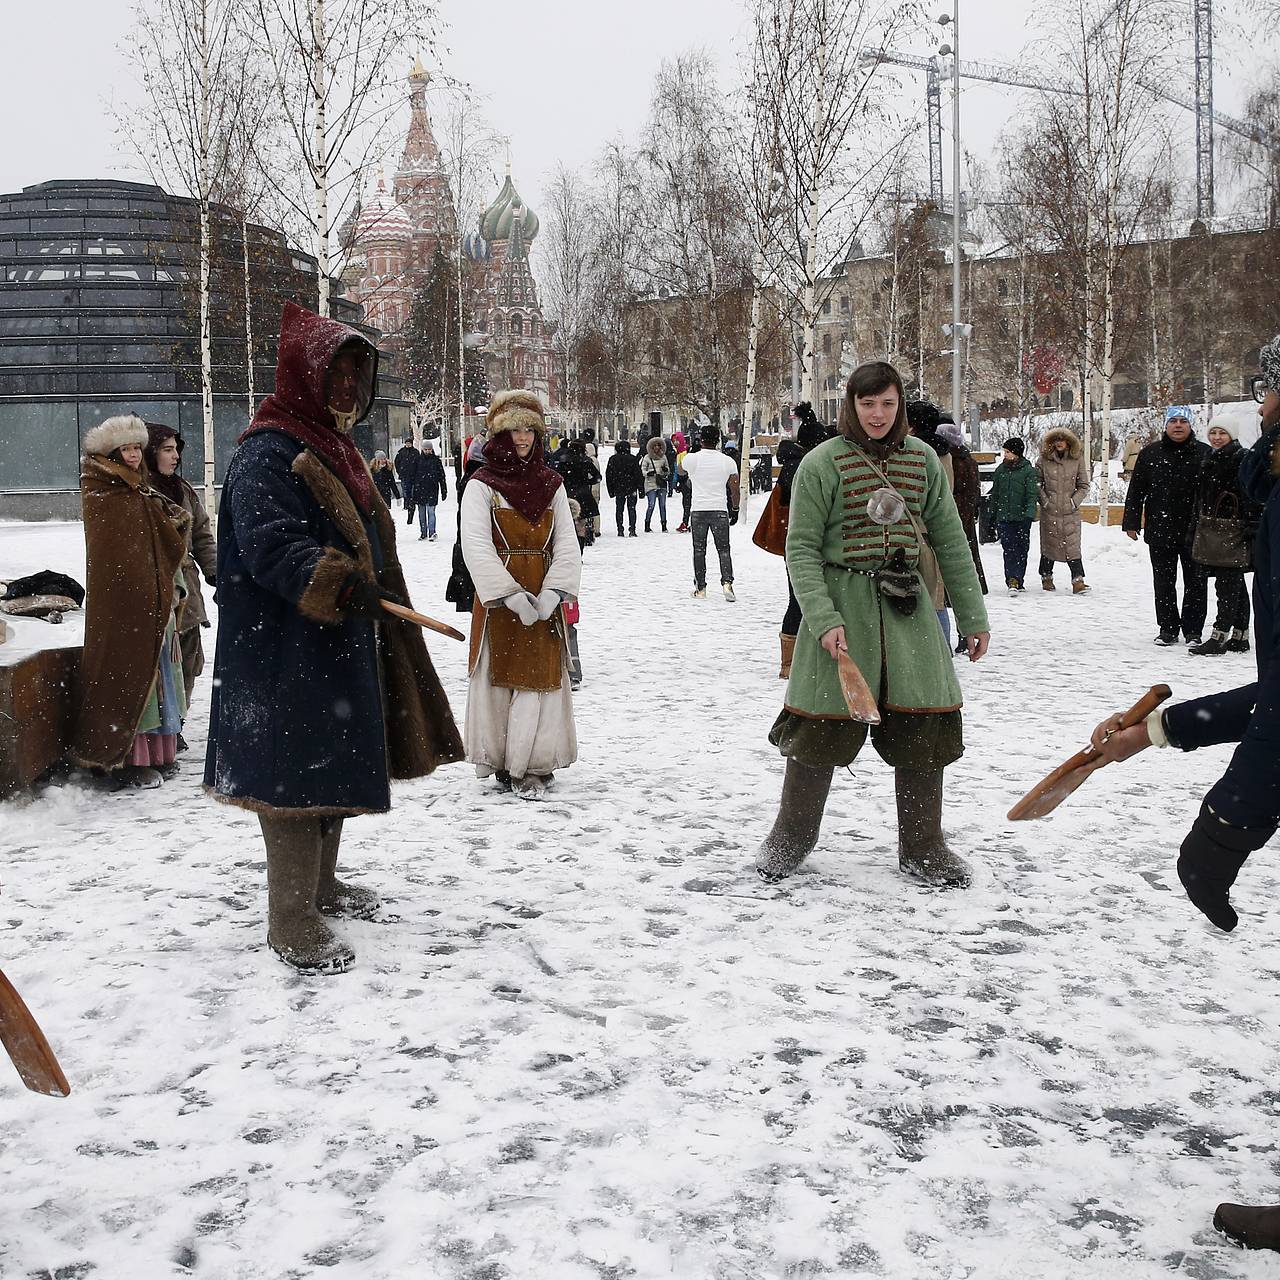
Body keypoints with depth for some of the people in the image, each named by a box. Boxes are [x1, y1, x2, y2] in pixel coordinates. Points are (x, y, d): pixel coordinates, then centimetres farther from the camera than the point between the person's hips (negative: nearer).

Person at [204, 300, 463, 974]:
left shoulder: (332, 447, 16)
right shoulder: (267, 454, -16)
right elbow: (270, 546, -29)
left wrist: (367, 590, 28)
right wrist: (344, 584, -41)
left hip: (341, 646, 10)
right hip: (287, 656, -10)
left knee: (336, 763, 19)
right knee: (297, 773, -5)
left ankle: (320, 884, 37)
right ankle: (291, 923, 4)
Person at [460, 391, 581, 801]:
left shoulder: (551, 485, 8)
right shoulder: (482, 485, -4)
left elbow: (567, 545, 3)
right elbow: (476, 547, -13)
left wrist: (552, 593, -12)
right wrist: (512, 596, -21)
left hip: (543, 600, 3)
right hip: (499, 600, -3)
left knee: (542, 677, 2)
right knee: (498, 678, 2)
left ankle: (535, 766, 11)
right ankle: (501, 762, 14)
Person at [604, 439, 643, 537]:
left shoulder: (613, 460, 0)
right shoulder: (633, 459, -4)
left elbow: (608, 476, 2)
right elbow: (639, 475, -4)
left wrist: (611, 490, 8)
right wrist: (640, 489, 1)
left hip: (618, 489, 1)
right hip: (631, 488, -1)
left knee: (619, 510, 8)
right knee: (631, 509, 4)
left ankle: (620, 530, 4)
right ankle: (632, 529, -3)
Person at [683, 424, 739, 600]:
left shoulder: (691, 458, -3)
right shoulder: (728, 461, -1)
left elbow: (682, 473, 21)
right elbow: (734, 490, 4)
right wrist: (735, 507, 20)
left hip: (698, 510, 0)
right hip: (720, 510, 0)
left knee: (699, 550, 8)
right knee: (723, 549, 7)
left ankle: (700, 588, 9)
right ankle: (727, 582, -11)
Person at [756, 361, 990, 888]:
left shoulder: (923, 459, 6)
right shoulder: (823, 463, -5)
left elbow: (949, 541, 12)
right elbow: (802, 548, -6)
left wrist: (973, 616, 12)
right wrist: (823, 619, -17)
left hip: (906, 607, 4)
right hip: (842, 607, -3)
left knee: (924, 724, 3)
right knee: (824, 724, 1)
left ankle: (922, 848, 20)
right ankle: (791, 837, 22)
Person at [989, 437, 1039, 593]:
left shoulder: (1028, 470, -1)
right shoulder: (1001, 470, 11)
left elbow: (1032, 493, -7)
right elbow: (995, 494, 17)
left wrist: (1029, 513, -21)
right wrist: (992, 515, 15)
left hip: (1022, 517, -2)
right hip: (1003, 517, 2)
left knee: (1022, 549, 5)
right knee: (1009, 549, -9)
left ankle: (1019, 581, 15)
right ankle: (1012, 581, -17)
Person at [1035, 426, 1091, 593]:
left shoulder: (1077, 459, 2)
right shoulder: (1044, 459, 1)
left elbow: (1084, 486, 6)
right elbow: (1036, 482, 7)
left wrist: (1075, 501, -5)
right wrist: (1044, 499, -4)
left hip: (1070, 511, 0)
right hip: (1049, 511, 1)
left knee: (1072, 545, -7)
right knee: (1048, 544, 7)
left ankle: (1078, 580, -8)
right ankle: (1046, 577, 22)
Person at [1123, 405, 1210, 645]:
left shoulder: (1204, 454, 0)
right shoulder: (1150, 454, 4)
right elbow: (1136, 491, 7)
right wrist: (1131, 523, 2)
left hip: (1194, 532, -1)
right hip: (1160, 532, 1)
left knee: (1195, 583, 4)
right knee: (1164, 583, 8)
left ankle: (1193, 630, 14)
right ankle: (1168, 628, 18)